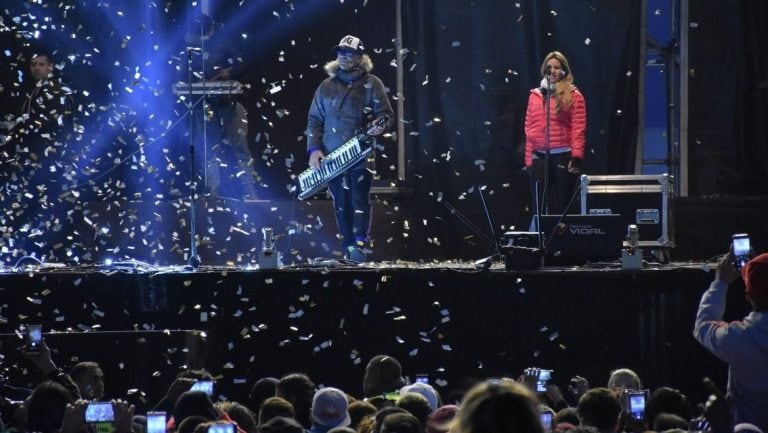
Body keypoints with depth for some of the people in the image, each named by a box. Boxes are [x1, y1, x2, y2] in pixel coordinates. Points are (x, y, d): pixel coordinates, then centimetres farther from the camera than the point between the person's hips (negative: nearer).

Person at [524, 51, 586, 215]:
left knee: (562, 205, 1)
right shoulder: (535, 95, 12)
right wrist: (529, 159, 8)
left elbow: (578, 129, -4)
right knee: (542, 206, 4)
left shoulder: (573, 96, 1)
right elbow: (529, 129, 12)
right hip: (540, 157, 4)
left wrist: (576, 157, -12)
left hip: (563, 156, -4)